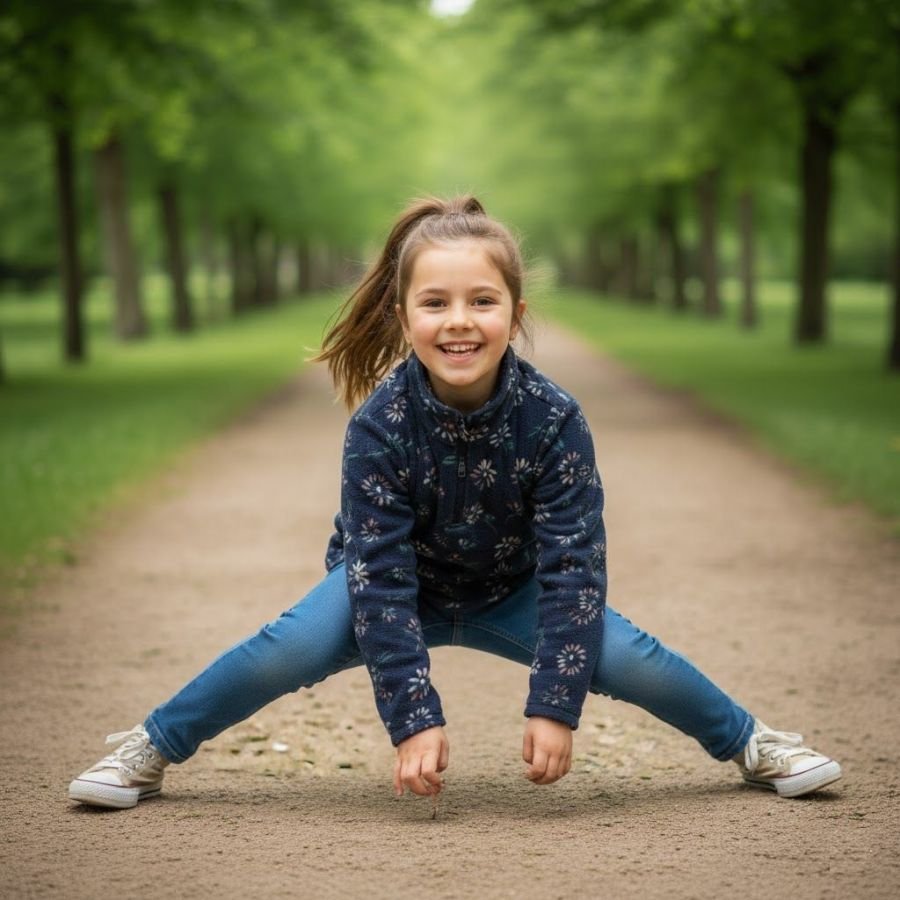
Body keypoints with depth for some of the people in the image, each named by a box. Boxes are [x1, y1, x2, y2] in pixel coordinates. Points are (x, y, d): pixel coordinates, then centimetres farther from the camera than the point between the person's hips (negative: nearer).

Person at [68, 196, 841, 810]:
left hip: (513, 591, 1)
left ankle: (749, 743, 7)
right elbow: (379, 576, -28)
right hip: (397, 584, -1)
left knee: (624, 655, -20)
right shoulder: (380, 423, -28)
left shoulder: (554, 419, -27)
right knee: (291, 647, -28)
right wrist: (414, 716, -33)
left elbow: (572, 566, -24)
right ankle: (150, 749, -8)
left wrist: (554, 706, -29)